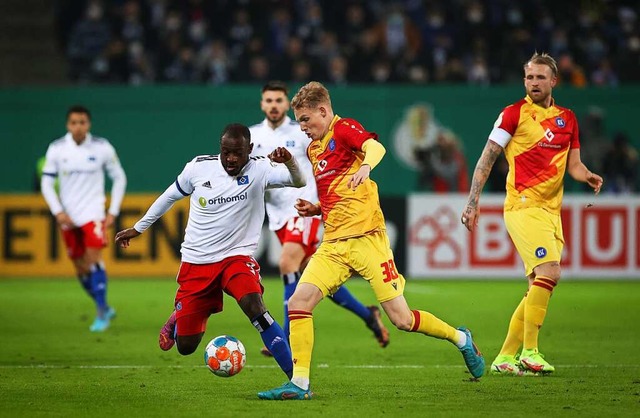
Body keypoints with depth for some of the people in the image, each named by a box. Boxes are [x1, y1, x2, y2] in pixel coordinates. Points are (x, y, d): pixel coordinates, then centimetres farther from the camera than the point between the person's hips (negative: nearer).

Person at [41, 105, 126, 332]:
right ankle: (105, 309, 26)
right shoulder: (56, 149, -3)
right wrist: (58, 212, -10)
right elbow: (46, 183, 2)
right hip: (68, 217, 3)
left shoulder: (102, 148, -5)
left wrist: (113, 211, 0)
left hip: (93, 213, -3)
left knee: (93, 258, -19)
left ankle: (101, 313, -13)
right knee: (80, 268, 8)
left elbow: (119, 178, 5)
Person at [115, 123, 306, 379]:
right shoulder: (199, 168, -6)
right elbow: (170, 196, 12)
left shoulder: (259, 170, -12)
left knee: (253, 305, -33)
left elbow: (298, 181, -27)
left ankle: (295, 375, -29)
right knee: (185, 346, 4)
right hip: (195, 262, 2)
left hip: (236, 257, -2)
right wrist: (138, 228, 22)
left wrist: (289, 162, -48)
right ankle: (177, 319, 43)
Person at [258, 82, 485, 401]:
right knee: (299, 301, -13)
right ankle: (299, 384, -10)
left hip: (365, 238, -7)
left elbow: (375, 147, -26)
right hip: (333, 244, 7)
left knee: (401, 319, -5)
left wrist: (365, 166, -48)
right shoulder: (313, 149, 20)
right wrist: (315, 209, 9)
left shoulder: (343, 128, -4)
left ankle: (461, 340, 20)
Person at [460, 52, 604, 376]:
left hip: (551, 210, 7)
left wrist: (586, 176, -5)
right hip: (523, 205, -7)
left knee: (539, 287, 5)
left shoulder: (567, 119, 15)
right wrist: (472, 202, -8)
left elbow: (573, 164, 18)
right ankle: (529, 351, -16)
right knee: (549, 272, -21)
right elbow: (487, 158, -2)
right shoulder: (515, 113, -2)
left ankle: (505, 358, 12)